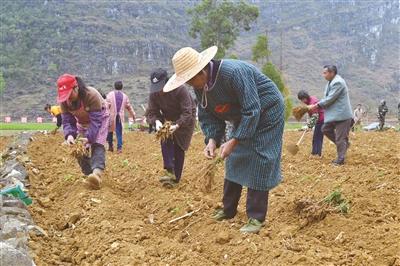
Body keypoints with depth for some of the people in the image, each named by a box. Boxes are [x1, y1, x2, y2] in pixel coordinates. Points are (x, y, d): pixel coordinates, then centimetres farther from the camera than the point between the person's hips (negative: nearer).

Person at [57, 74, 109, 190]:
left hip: (99, 118, -6)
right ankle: (88, 175, 9)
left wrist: (89, 137, -49)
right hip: (82, 122, 6)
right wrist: (69, 135, -43)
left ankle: (97, 173, -46)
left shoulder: (92, 95, -39)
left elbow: (96, 119, -39)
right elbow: (67, 121, -22)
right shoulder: (64, 101, -23)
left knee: (97, 144, -26)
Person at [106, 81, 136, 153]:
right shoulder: (125, 96, 8)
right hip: (120, 116, 2)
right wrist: (133, 114, 30)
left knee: (110, 130, 13)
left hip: (111, 116, -2)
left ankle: (110, 146, 12)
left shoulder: (110, 94, -2)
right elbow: (129, 107, 18)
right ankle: (119, 147, -4)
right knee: (119, 132, 4)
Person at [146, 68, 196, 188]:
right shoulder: (154, 94, -16)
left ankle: (175, 178, 1)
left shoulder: (180, 89, -31)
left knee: (178, 148, -7)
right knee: (165, 140, -20)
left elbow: (187, 112, -32)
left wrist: (177, 125, -46)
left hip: (184, 120, -4)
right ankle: (170, 171, -21)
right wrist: (157, 121, -35)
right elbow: (151, 112, -12)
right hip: (168, 119, 4)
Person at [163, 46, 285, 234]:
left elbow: (252, 110, -33)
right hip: (243, 118, 8)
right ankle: (228, 210, 21)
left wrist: (233, 141, -33)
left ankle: (256, 218, -4)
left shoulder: (233, 72, -35)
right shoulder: (200, 86, -9)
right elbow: (207, 116, -1)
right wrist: (211, 140, -19)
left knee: (258, 163, -10)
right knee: (234, 160, 8)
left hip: (265, 114, -8)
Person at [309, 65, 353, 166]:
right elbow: (326, 98, 17)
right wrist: (316, 106, 3)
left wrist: (316, 106, -14)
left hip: (342, 115, -10)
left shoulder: (338, 82, -19)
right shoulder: (331, 82, 13)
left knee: (340, 138, -3)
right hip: (335, 114, 10)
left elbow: (330, 99, -21)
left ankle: (340, 160, 6)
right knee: (326, 129, 13)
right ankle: (344, 144, 22)